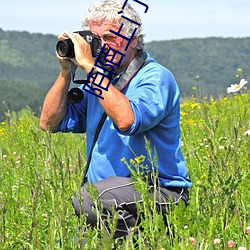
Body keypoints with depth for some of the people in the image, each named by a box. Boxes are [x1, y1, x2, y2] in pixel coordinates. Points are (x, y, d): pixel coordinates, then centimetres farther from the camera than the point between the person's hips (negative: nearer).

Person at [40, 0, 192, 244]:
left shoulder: (155, 78, -8)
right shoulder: (98, 79, 14)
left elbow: (126, 121, -29)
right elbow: (50, 123, 12)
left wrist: (90, 67, -23)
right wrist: (66, 71, 2)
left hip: (160, 192, -6)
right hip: (107, 190, 6)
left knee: (87, 200, -32)